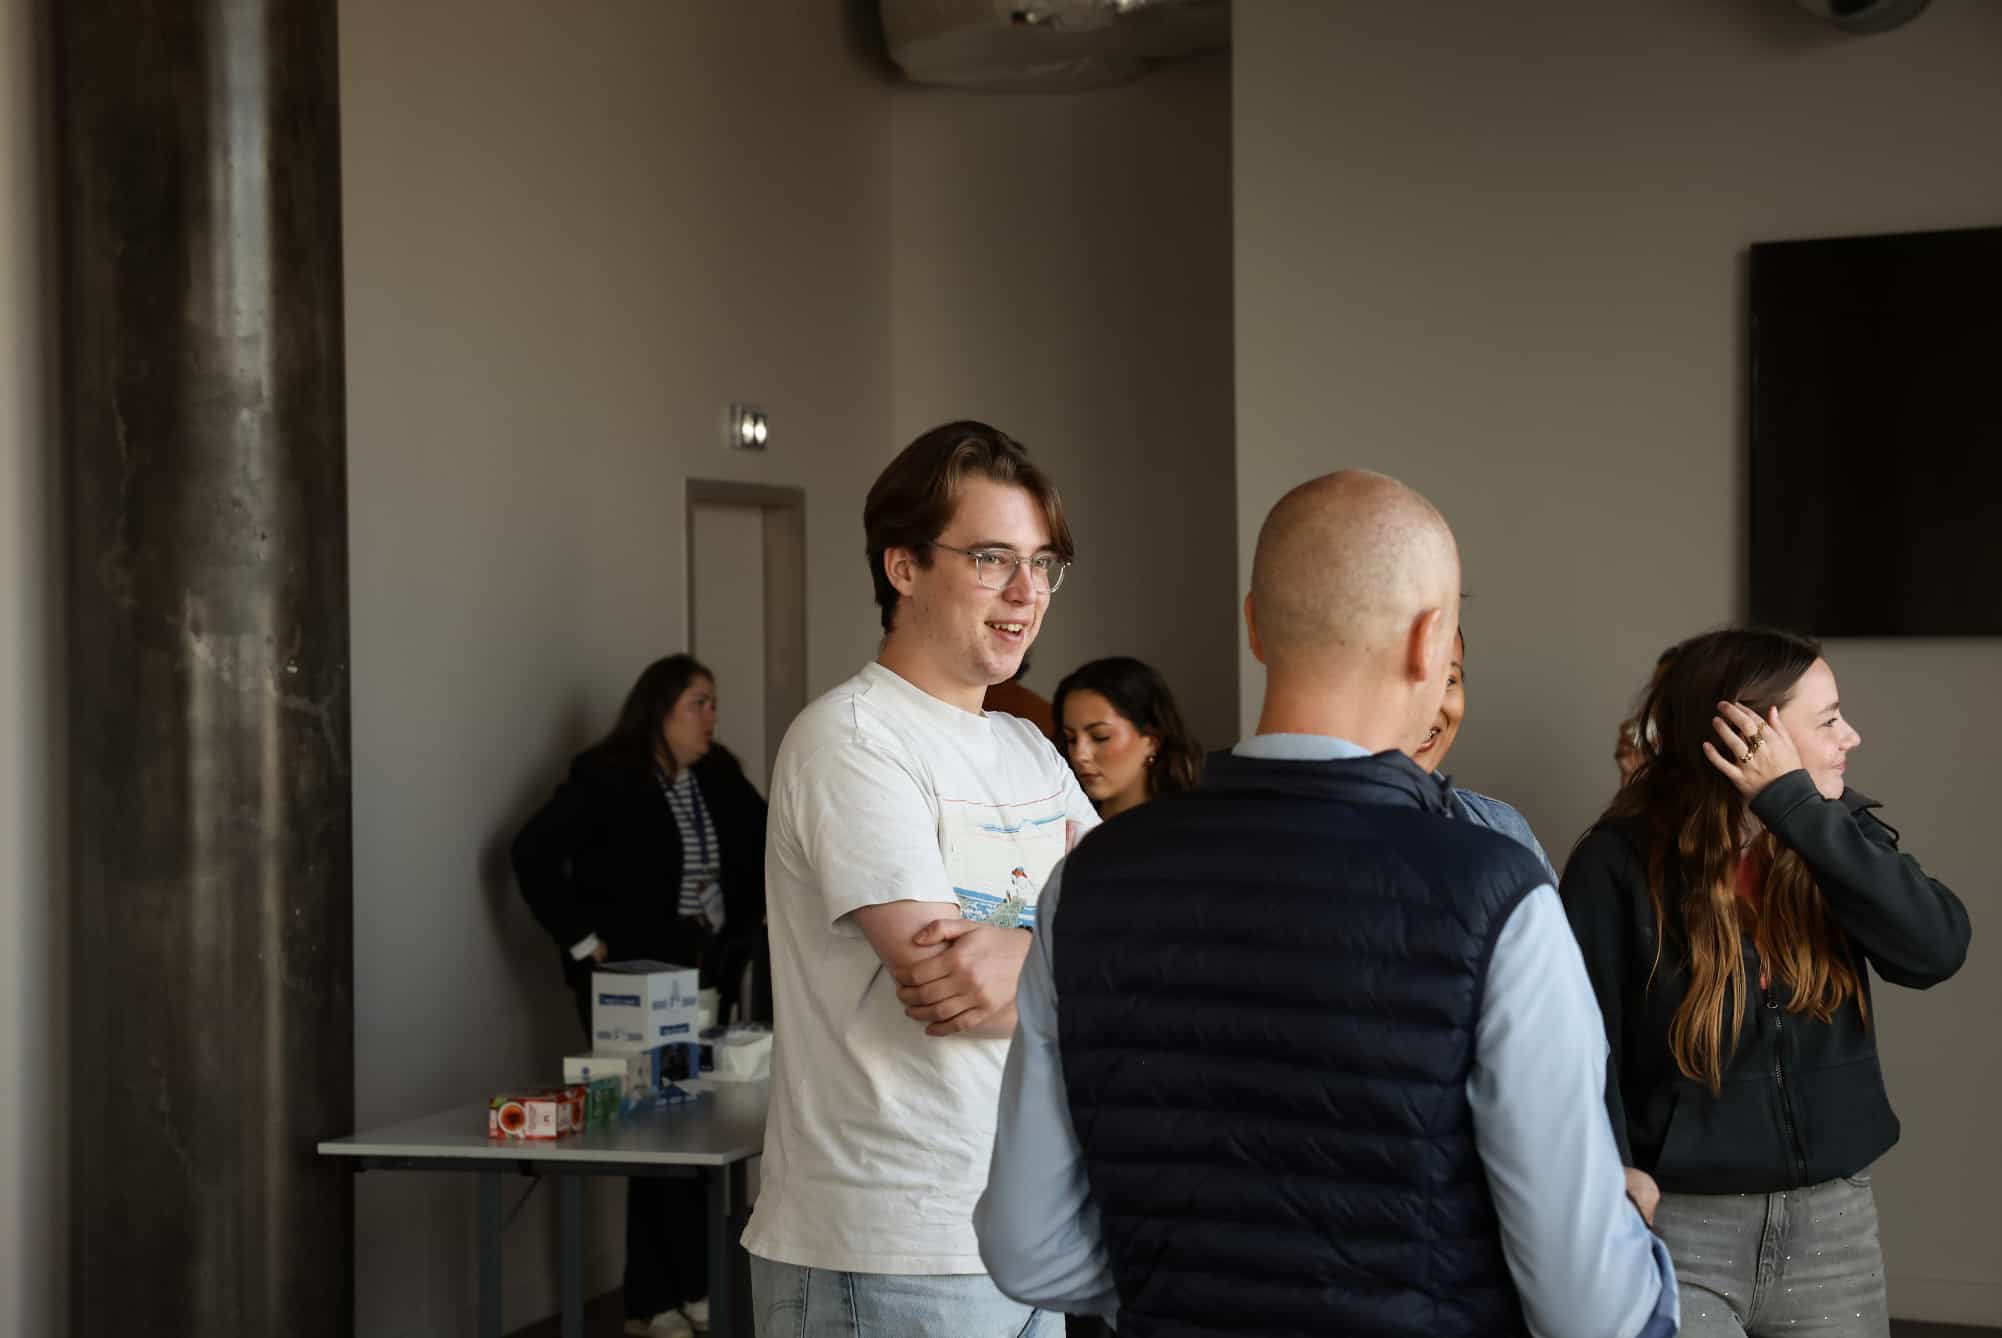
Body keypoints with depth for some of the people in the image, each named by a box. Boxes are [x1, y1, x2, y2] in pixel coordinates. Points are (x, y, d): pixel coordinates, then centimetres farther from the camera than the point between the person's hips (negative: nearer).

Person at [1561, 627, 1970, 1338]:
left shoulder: (1838, 829, 2)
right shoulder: (1621, 863, -10)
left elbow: (1936, 949, -14)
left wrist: (1796, 805, -19)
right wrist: (1614, 1171, -24)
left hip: (1833, 1220, 4)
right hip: (1679, 1221, -4)